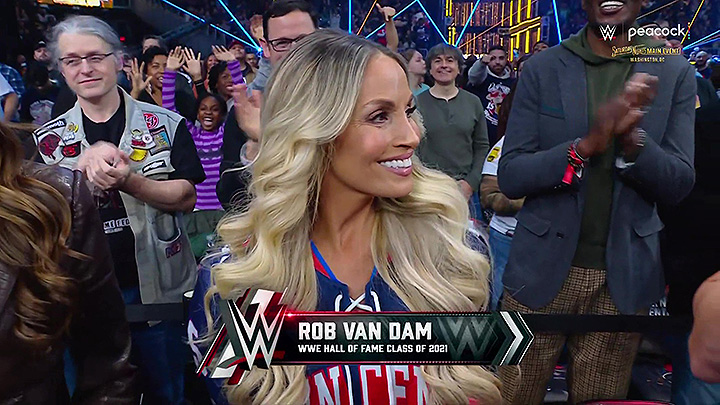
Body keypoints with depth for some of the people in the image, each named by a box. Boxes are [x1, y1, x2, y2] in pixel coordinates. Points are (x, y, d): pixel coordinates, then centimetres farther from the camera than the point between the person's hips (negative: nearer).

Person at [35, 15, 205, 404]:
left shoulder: (165, 125, -4)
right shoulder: (48, 138, 4)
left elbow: (187, 198, -8)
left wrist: (129, 181, -25)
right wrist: (83, 167, -19)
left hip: (157, 286, -2)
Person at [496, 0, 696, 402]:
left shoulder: (675, 72, 1)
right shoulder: (542, 68, -1)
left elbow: (678, 186, -2)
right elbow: (510, 177, -6)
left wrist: (632, 138, -22)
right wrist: (586, 144, -22)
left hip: (624, 278, 1)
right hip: (543, 269, 0)